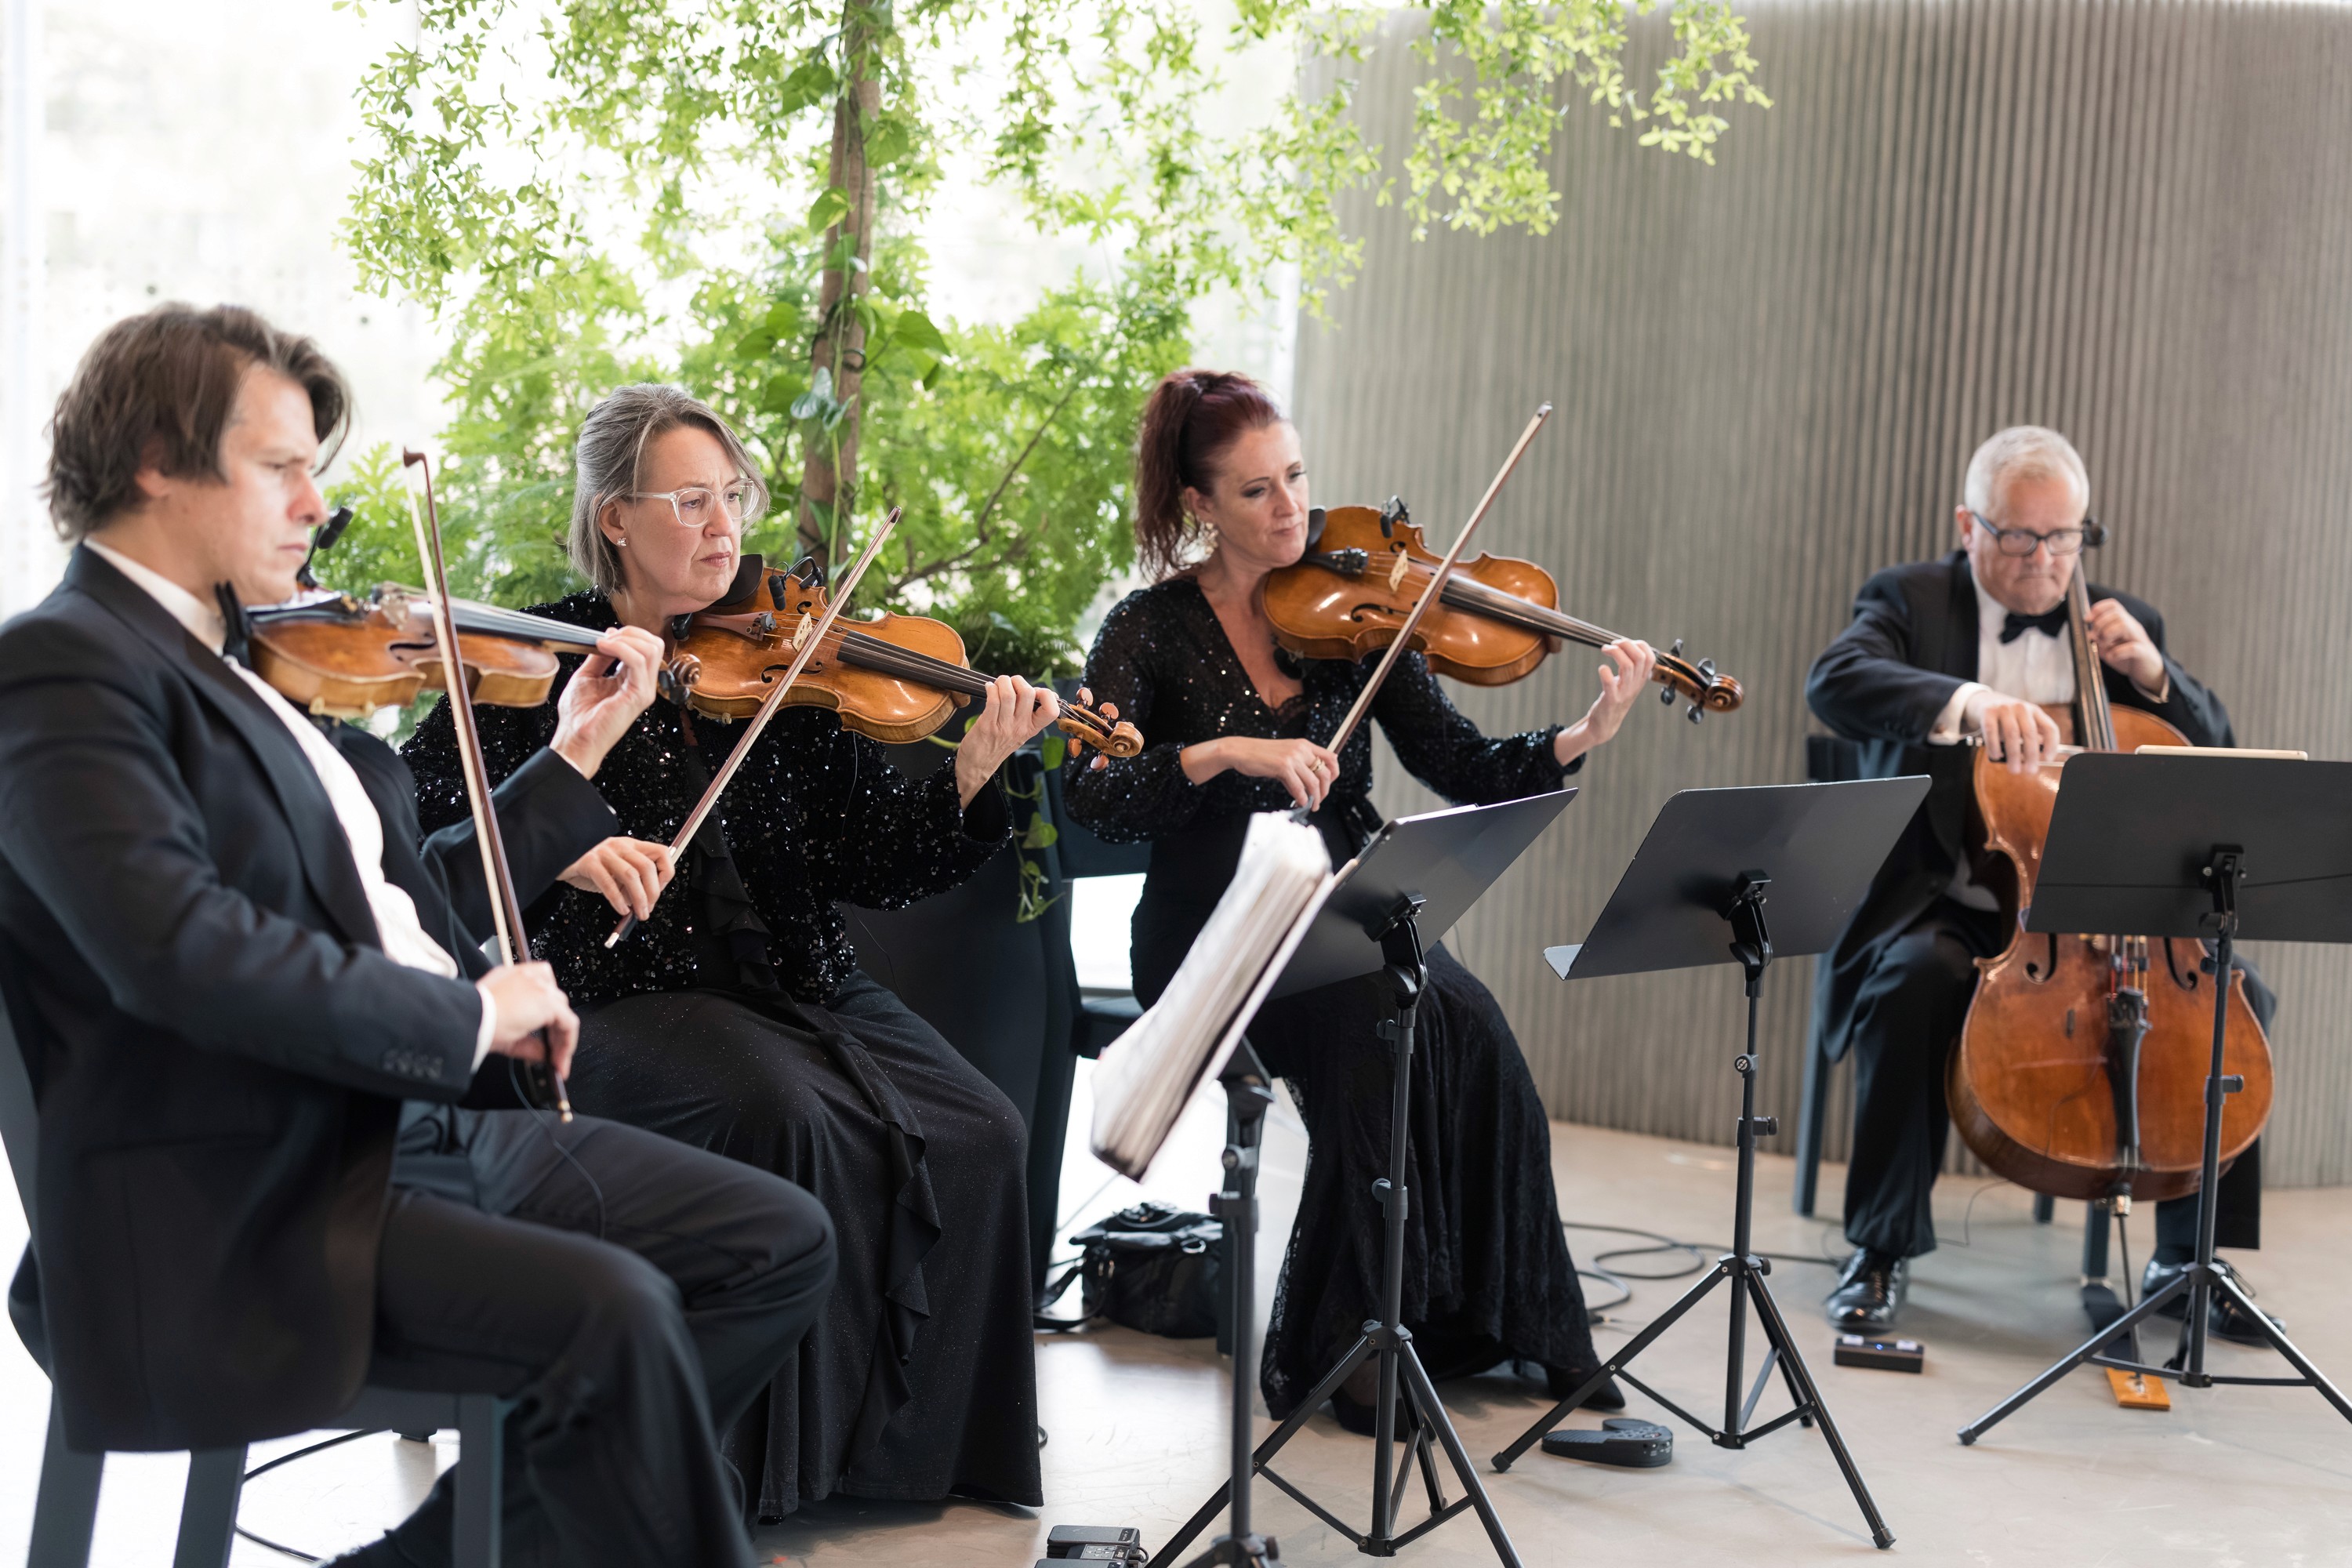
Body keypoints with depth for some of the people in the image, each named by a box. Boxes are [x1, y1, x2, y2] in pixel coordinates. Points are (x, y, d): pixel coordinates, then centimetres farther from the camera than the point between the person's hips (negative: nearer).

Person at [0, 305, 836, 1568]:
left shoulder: (254, 660, 17)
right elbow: (176, 944, -28)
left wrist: (573, 756, 18)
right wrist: (465, 1017, -21)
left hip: (416, 1131, 10)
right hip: (239, 1211, -10)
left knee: (779, 1245, 2)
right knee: (611, 1311, -30)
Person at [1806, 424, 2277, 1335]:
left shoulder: (2117, 620, 14)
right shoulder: (1910, 601, 2)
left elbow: (2214, 759, 13)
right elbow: (1834, 682, -20)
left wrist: (2152, 673, -6)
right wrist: (1965, 699, -38)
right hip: (1949, 909, -4)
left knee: (2235, 994, -18)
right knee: (1917, 980, -35)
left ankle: (2192, 1254, -1)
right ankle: (1882, 1249, -18)